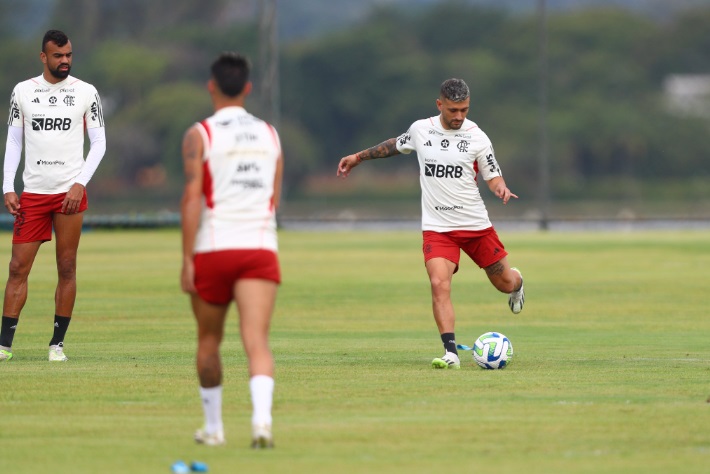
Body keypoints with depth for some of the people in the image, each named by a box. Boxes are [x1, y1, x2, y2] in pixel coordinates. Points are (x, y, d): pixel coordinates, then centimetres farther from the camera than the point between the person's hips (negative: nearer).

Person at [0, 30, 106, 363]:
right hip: (32, 193, 1)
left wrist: (80, 183, -8)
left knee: (67, 269, 0)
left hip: (70, 193, -1)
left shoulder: (86, 92, 2)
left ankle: (57, 343, 7)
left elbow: (99, 142, 4)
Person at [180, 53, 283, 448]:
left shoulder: (200, 135, -1)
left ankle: (214, 427, 26)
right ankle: (262, 417, -31)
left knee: (209, 341, 17)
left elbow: (192, 197, -10)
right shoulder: (270, 135, 12)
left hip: (212, 250, -2)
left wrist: (187, 259, -10)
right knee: (257, 341, -9)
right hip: (260, 249, 2)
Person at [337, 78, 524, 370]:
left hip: (476, 225, 0)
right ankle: (451, 353, -20)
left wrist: (501, 189, -24)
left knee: (504, 283, 11)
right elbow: (397, 145, 22)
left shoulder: (476, 138, -5)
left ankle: (516, 282, 51)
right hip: (437, 228, 0)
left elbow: (493, 177, 0)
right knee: (439, 284, -21)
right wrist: (359, 157, 28)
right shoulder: (420, 129, 1)